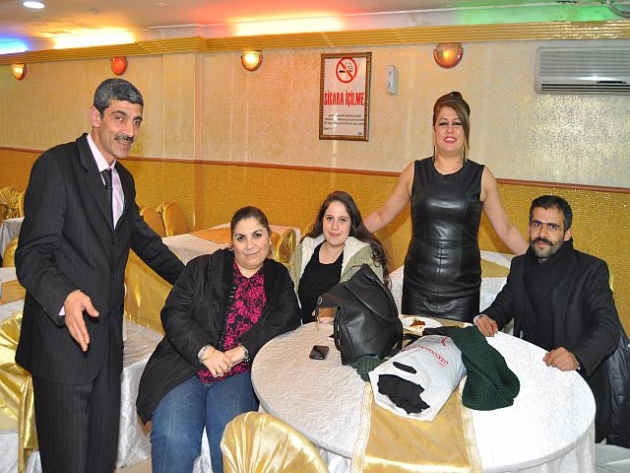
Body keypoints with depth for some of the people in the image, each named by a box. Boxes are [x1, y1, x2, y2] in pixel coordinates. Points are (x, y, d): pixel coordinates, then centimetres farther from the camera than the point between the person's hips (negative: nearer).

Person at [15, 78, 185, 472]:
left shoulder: (124, 179, 14)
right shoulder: (56, 165, -11)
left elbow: (145, 240, 26)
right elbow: (31, 256, -17)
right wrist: (64, 297, -36)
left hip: (108, 336, 7)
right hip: (63, 339, -7)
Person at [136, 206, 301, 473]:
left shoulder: (278, 277, 15)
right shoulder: (203, 268, 11)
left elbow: (288, 317, -2)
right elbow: (174, 313, 3)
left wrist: (242, 350, -16)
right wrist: (205, 351, -13)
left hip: (240, 373, 0)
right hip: (187, 367, 0)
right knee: (172, 438, -25)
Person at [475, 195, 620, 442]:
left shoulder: (591, 270, -5)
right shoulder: (520, 265, 11)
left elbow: (608, 327, -14)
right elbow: (503, 305, 18)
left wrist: (577, 356, -34)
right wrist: (488, 318, -8)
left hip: (576, 376, -4)